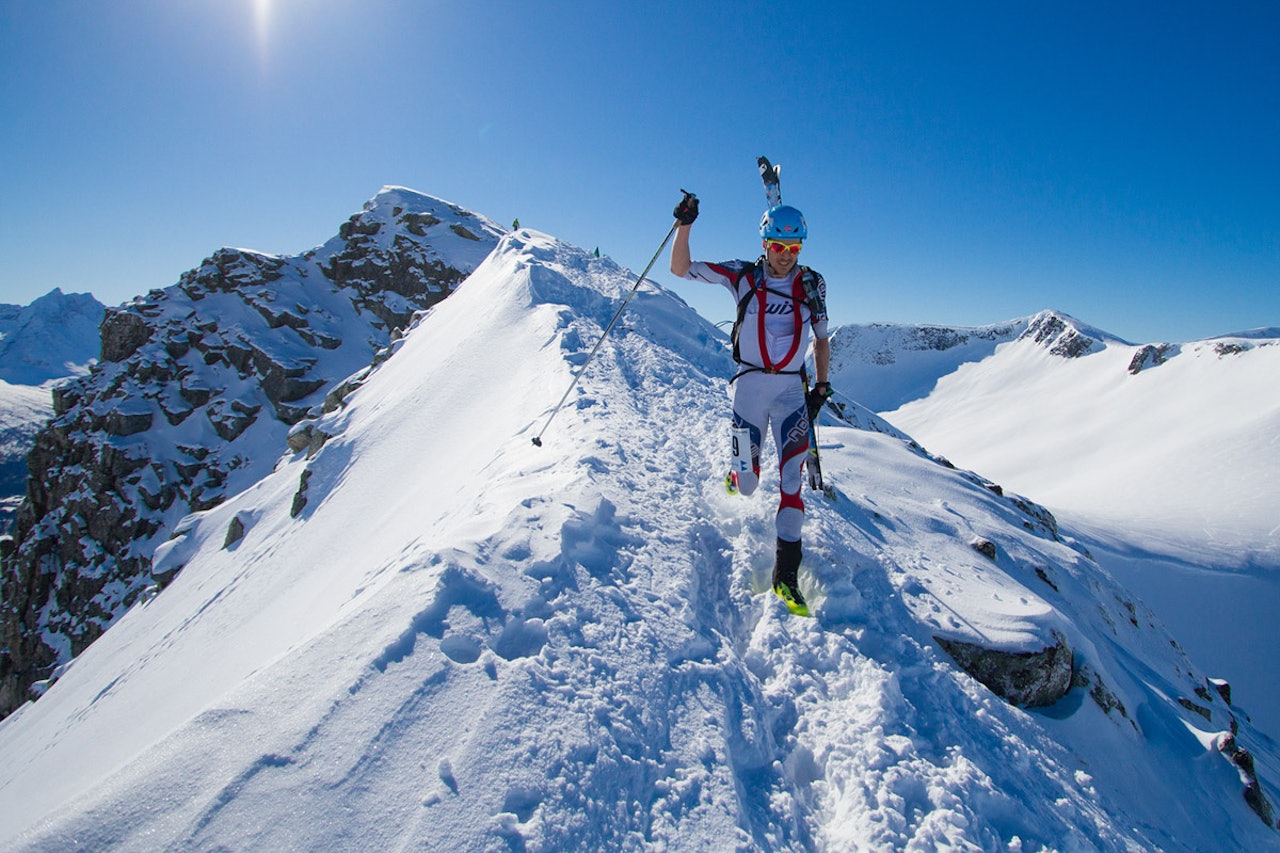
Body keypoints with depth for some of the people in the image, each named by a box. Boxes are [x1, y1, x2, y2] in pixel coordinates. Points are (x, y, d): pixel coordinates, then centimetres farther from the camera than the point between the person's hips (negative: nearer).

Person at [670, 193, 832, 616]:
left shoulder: (812, 284, 7)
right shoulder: (743, 276, 1)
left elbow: (821, 339, 16)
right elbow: (681, 268, -2)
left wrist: (822, 386, 8)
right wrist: (685, 225, -15)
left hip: (792, 389, 1)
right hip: (750, 384, -1)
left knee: (791, 477, -10)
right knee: (748, 485, 2)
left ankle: (785, 574, -4)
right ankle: (739, 472, 42)